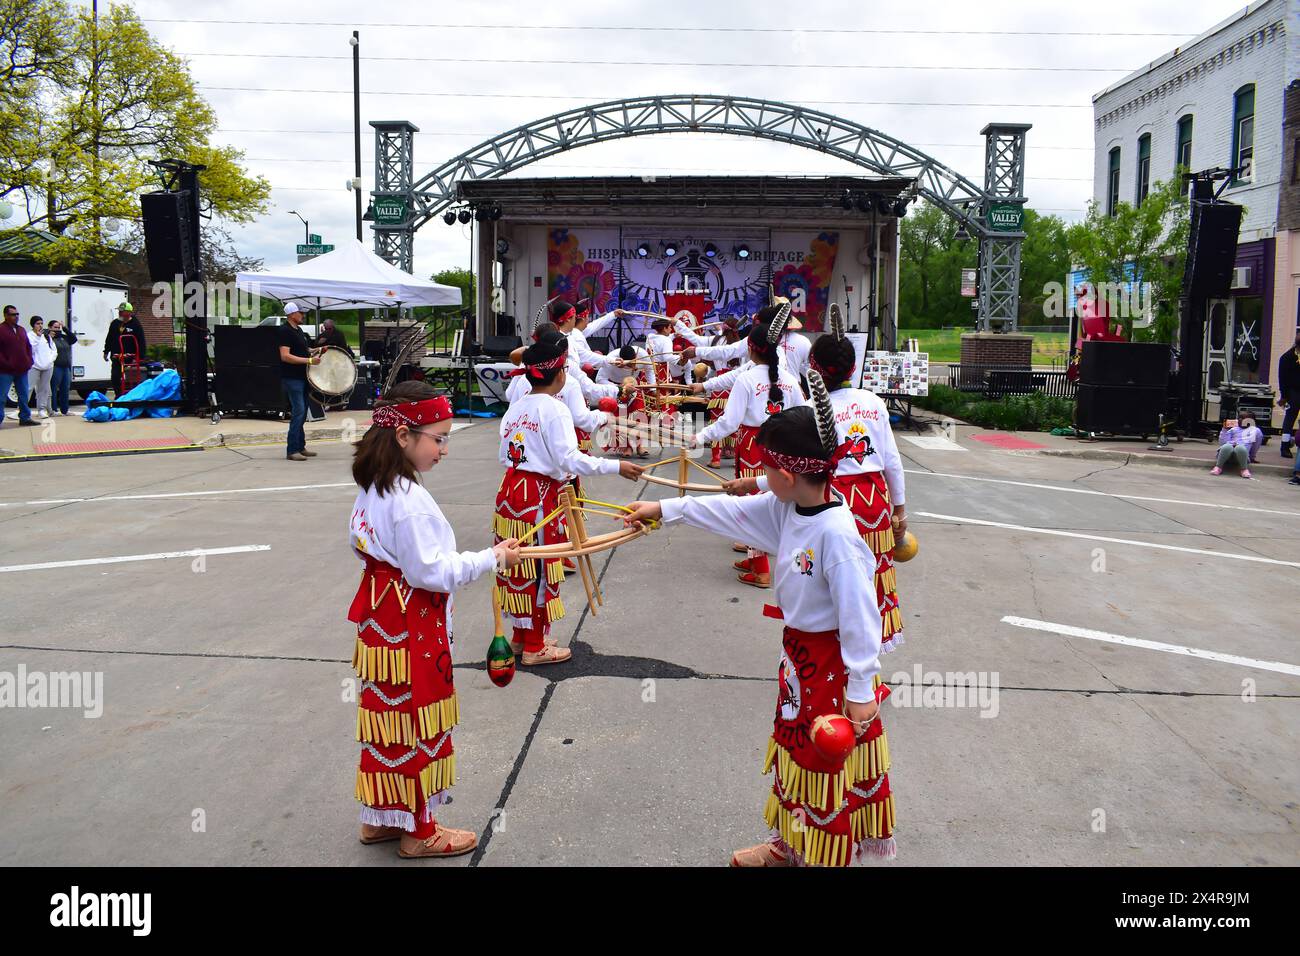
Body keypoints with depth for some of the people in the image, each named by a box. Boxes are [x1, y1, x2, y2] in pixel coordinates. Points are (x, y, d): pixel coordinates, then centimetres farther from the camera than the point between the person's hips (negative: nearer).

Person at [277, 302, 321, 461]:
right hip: (291, 378, -9)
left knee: (302, 412, 12)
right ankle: (292, 450, -9)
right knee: (298, 411, -12)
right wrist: (309, 360, -24)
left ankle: (300, 447, 20)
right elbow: (285, 356, -22)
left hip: (301, 377, 9)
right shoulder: (284, 331, -13)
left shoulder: (298, 330, 14)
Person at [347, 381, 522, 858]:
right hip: (413, 626, -9)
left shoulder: (372, 487, 5)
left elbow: (359, 542, 17)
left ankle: (382, 817, 34)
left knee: (389, 718, 19)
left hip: (380, 614, 9)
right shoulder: (410, 500, -25)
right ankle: (418, 832, 22)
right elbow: (433, 573, -24)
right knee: (417, 726, 6)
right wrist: (493, 557, -16)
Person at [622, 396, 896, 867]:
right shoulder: (788, 507, -4)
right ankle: (788, 845, 45)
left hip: (833, 665, -9)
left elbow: (860, 616, -26)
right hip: (799, 653, 9)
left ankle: (826, 857, 28)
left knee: (828, 769, 8)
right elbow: (732, 511, 10)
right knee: (795, 752, 25)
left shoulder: (836, 533, -30)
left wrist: (860, 691, -20)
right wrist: (663, 508, 15)